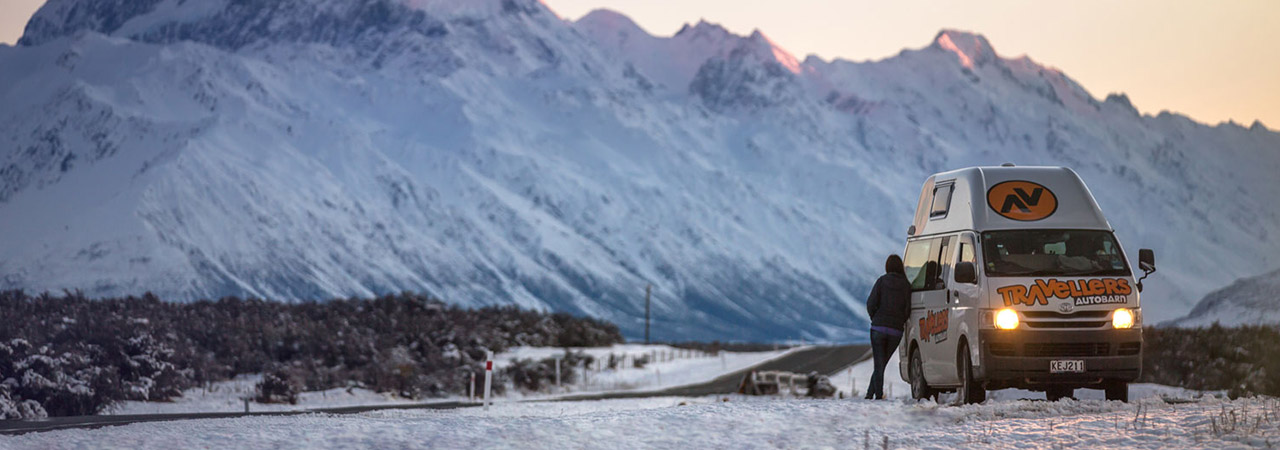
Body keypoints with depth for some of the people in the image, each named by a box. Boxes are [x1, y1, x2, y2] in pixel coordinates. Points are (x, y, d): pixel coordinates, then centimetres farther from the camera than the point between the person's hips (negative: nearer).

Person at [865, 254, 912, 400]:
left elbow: (871, 303, -7)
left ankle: (878, 394, -6)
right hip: (896, 331, 1)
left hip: (878, 327, -1)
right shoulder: (906, 285, 1)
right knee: (882, 364, 14)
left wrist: (875, 319, 10)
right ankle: (870, 393, 14)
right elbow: (907, 309, -3)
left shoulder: (882, 281, -1)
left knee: (879, 364, 2)